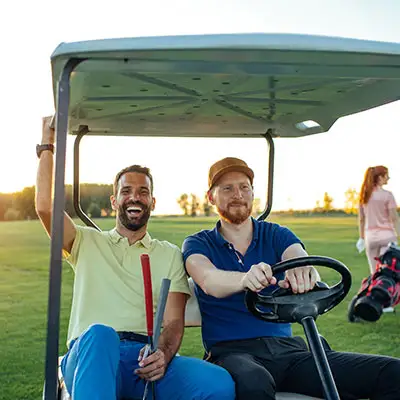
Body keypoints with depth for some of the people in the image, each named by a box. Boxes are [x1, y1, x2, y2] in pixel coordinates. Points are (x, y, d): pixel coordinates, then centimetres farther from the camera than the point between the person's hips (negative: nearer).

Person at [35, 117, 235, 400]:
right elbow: (46, 206, 5)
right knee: (99, 333, -40)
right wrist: (48, 143, 15)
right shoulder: (88, 243, 22)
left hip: (147, 362, 1)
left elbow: (174, 320, 10)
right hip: (90, 356, -1)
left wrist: (164, 354, -14)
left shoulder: (170, 254, 22)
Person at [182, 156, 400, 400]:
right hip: (233, 352, -3)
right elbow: (208, 280, -16)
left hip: (286, 348, 3)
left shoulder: (276, 235, 14)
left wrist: (303, 272, -35)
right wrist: (245, 279, -39)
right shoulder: (198, 244, 7)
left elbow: (298, 256, -10)